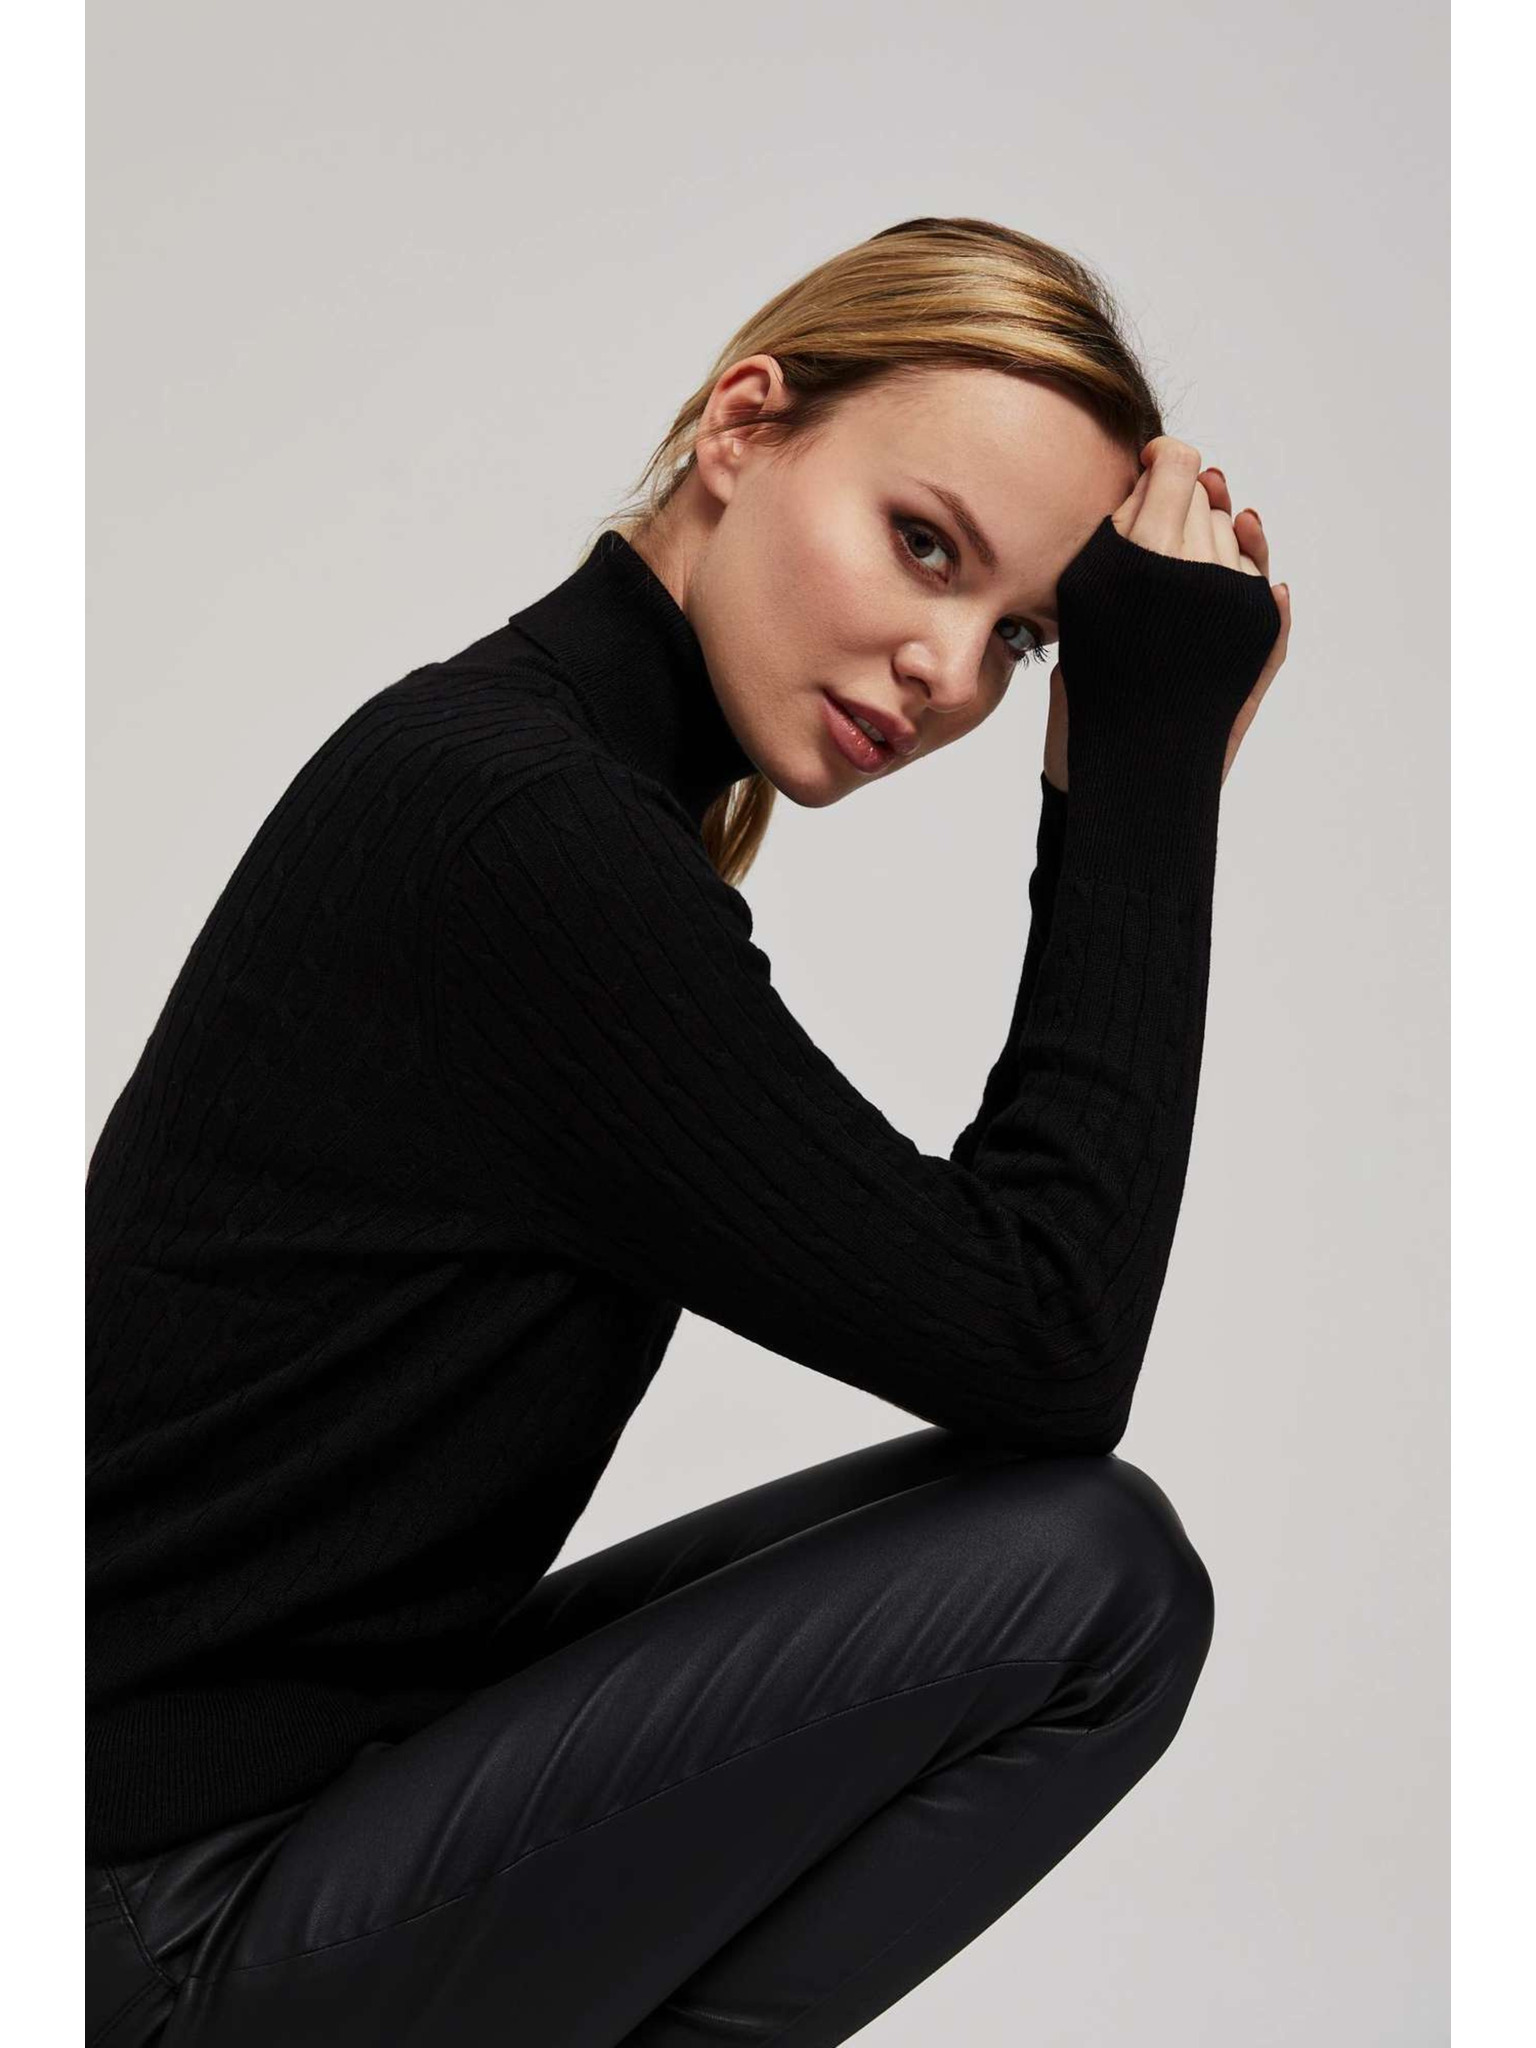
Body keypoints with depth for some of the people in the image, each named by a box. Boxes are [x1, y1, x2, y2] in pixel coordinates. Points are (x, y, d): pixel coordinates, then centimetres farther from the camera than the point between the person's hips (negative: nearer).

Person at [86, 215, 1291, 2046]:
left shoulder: (568, 793, 7)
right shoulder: (506, 816, -22)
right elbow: (1042, 1340, -20)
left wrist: (1153, 740, 1)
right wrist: (1157, 740, -15)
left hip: (320, 1750, 9)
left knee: (1070, 1549, 13)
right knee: (1092, 1573, -17)